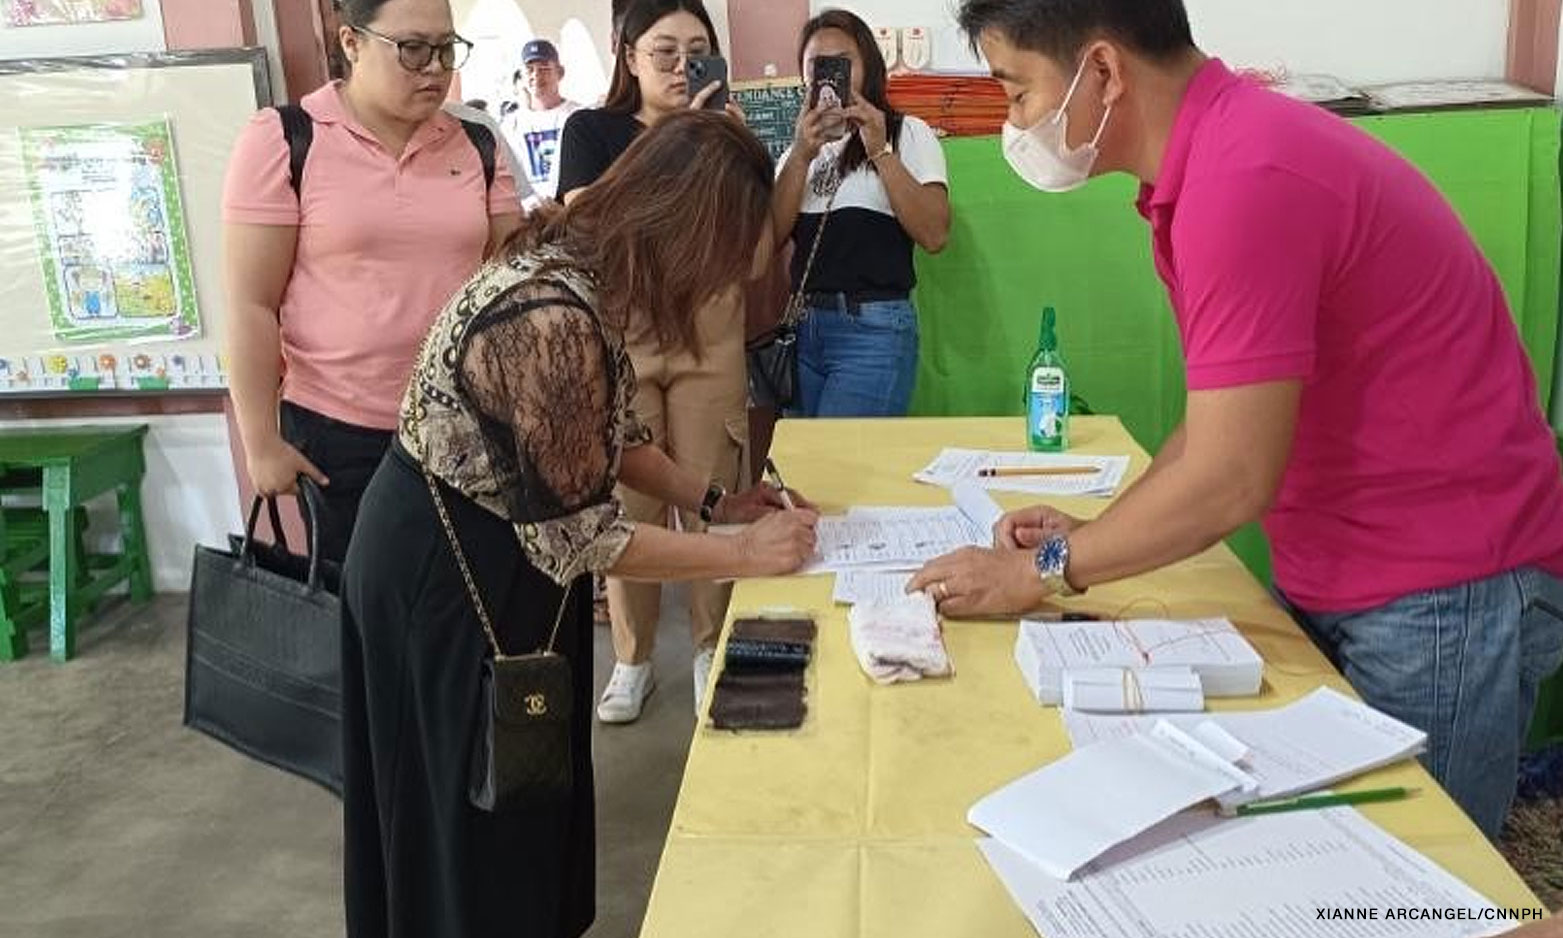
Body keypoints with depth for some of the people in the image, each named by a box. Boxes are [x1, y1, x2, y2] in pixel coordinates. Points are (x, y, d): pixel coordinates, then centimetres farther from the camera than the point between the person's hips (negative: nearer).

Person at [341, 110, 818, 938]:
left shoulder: (577, 261, -4)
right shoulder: (552, 320, -33)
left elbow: (605, 432, 10)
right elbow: (577, 536, -27)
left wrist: (713, 499, 3)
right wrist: (743, 556, -18)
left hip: (489, 548, 9)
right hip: (445, 573, -9)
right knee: (484, 798, 12)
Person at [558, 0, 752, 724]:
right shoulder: (592, 130, 4)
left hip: (708, 342, 1)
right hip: (616, 340, -1)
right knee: (626, 506, 1)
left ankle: (711, 649, 19)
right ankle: (632, 659, 18)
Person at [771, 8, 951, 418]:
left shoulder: (908, 133, 4)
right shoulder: (801, 146, 18)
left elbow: (934, 235, -10)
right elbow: (771, 234, 2)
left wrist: (881, 151, -13)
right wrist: (802, 156, -9)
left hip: (874, 328, -5)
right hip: (803, 326, 5)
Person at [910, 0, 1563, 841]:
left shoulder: (1243, 177, -25)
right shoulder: (1215, 151, 6)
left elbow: (1233, 478, -24)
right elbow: (1224, 415, 11)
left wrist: (1038, 572, -12)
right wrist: (1088, 534, 3)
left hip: (1441, 592, -8)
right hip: (1335, 582, 9)